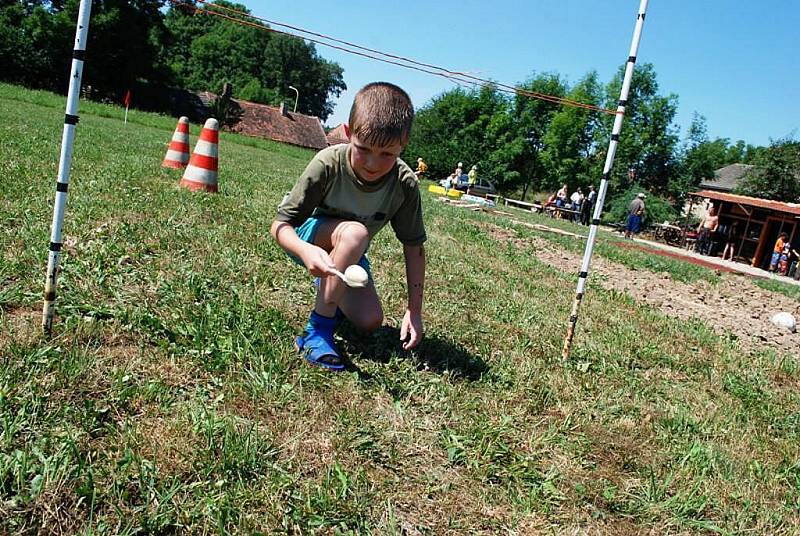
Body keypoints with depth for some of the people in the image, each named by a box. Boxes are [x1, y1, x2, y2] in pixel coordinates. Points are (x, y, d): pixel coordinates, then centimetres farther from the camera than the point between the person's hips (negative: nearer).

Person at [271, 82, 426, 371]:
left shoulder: (404, 184, -23)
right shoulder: (328, 164, -31)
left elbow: (414, 246, -13)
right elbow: (281, 224, -25)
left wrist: (414, 310, -16)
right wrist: (306, 251, -48)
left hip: (349, 253, 4)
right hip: (307, 237, -3)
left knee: (370, 322, -13)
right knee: (355, 232, -36)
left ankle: (330, 290, 20)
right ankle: (318, 329, -27)